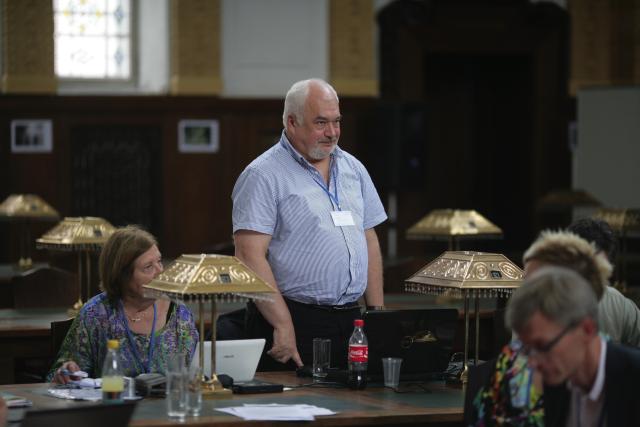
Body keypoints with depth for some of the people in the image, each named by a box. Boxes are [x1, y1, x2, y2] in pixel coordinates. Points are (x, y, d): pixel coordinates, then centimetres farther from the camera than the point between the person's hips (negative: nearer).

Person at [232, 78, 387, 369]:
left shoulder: (352, 168, 15)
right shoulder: (263, 176, -7)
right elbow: (250, 256, -15)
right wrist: (284, 326, -19)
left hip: (350, 321, 6)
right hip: (296, 320, -6)